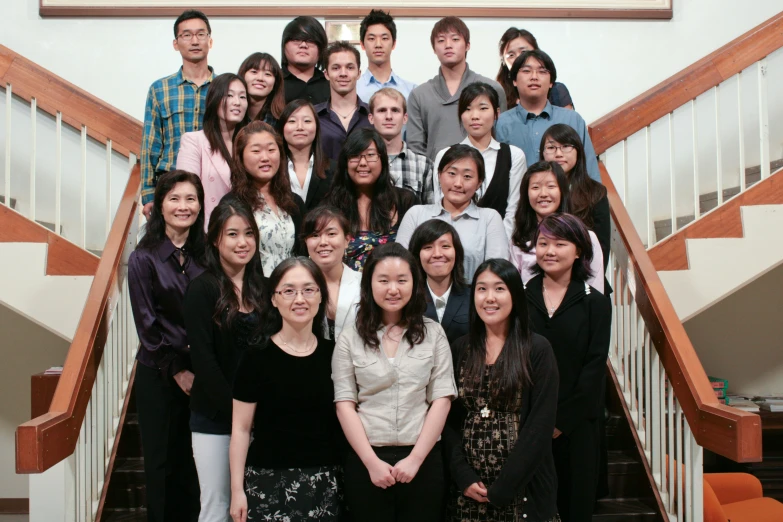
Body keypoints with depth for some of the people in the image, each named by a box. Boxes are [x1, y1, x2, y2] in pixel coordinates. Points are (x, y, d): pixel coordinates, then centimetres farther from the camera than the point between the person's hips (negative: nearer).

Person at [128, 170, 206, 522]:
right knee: (163, 460, 8)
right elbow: (147, 325, -8)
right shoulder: (144, 259, -5)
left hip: (199, 372, 3)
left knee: (195, 460, 8)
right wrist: (177, 371, -9)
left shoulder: (205, 256, 5)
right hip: (159, 374, -3)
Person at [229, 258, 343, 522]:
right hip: (268, 481, -3)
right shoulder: (257, 356, -7)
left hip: (324, 482, 3)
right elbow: (241, 429, -4)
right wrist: (237, 489, -7)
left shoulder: (333, 354, 3)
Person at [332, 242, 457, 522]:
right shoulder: (349, 339, 3)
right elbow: (344, 404, -1)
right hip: (366, 460, 0)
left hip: (423, 460, 0)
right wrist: (372, 462, -9)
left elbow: (441, 400, 0)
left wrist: (415, 459, -8)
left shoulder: (433, 333, 4)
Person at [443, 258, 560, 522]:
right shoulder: (460, 349, 3)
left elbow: (540, 425, -11)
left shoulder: (537, 350, -7)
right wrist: (464, 477, -10)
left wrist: (501, 489, -12)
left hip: (521, 489, -3)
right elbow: (449, 419, 1)